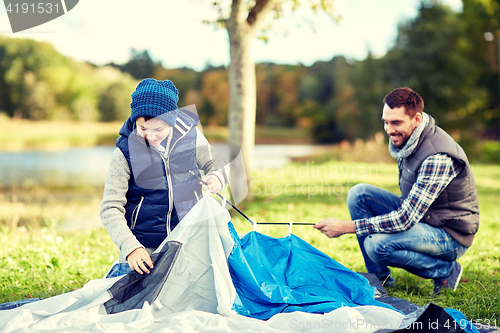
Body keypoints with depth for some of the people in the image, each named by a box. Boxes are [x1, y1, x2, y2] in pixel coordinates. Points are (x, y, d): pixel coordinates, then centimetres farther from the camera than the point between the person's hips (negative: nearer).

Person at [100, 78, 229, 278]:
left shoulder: (190, 136, -8)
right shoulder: (125, 152, -12)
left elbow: (214, 163, 11)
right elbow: (110, 208, -12)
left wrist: (217, 176, -14)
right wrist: (130, 247, -26)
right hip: (143, 246, -2)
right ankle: (117, 271, 30)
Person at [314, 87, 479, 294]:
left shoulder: (438, 158, -30)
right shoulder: (403, 138, -3)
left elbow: (406, 219, -31)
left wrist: (346, 227, -29)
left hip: (451, 236, -8)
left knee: (378, 245, -29)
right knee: (359, 194, -6)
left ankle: (446, 271, -4)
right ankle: (379, 277, 5)